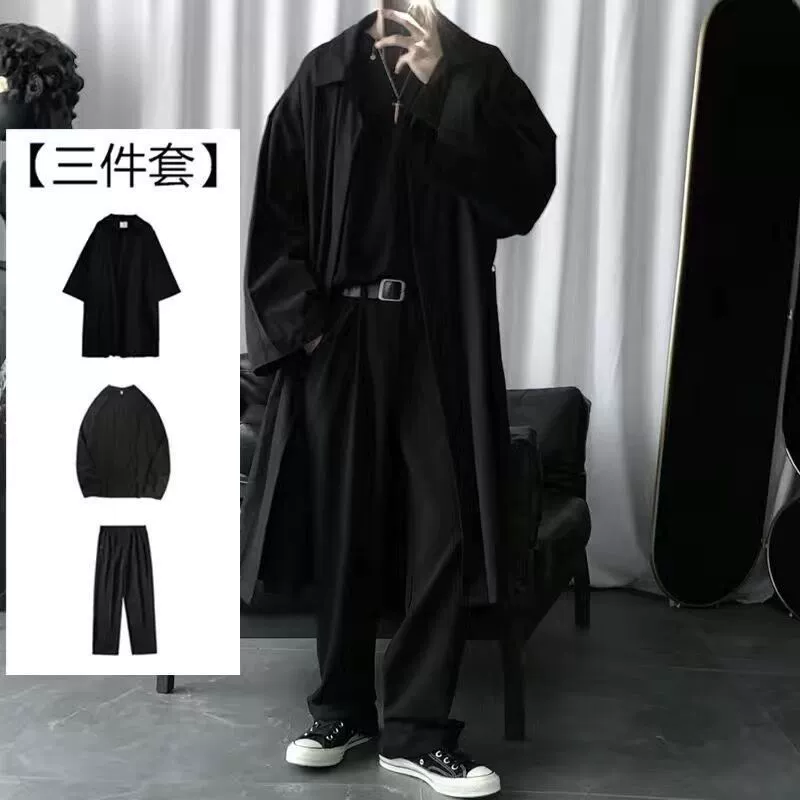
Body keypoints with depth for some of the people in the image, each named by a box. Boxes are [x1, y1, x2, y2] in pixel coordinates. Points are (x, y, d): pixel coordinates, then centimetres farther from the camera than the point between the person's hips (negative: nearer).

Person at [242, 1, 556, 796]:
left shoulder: (478, 70, 4)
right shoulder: (323, 77, 4)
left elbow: (528, 189, -12)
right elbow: (275, 213, 4)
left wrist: (444, 87, -17)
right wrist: (303, 323, -5)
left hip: (441, 342, 0)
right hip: (340, 336, 0)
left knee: (444, 532, -1)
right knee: (342, 529, 8)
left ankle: (415, 729, 12)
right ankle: (341, 707, 25)